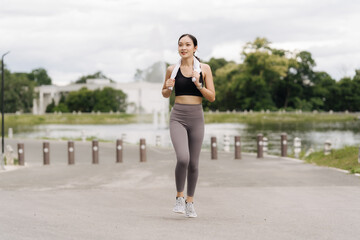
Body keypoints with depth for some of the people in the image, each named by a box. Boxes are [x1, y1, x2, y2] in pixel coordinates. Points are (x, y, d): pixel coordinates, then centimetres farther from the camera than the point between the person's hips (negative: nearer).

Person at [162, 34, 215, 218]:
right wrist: (168, 88, -5)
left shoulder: (204, 69, 1)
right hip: (178, 118, -1)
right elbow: (165, 94, 17)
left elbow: (212, 97, 1)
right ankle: (179, 197, 2)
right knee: (182, 158, -20)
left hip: (196, 118, 1)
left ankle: (190, 202, 25)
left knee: (193, 163, 6)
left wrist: (198, 85, -14)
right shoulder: (172, 69, 4)